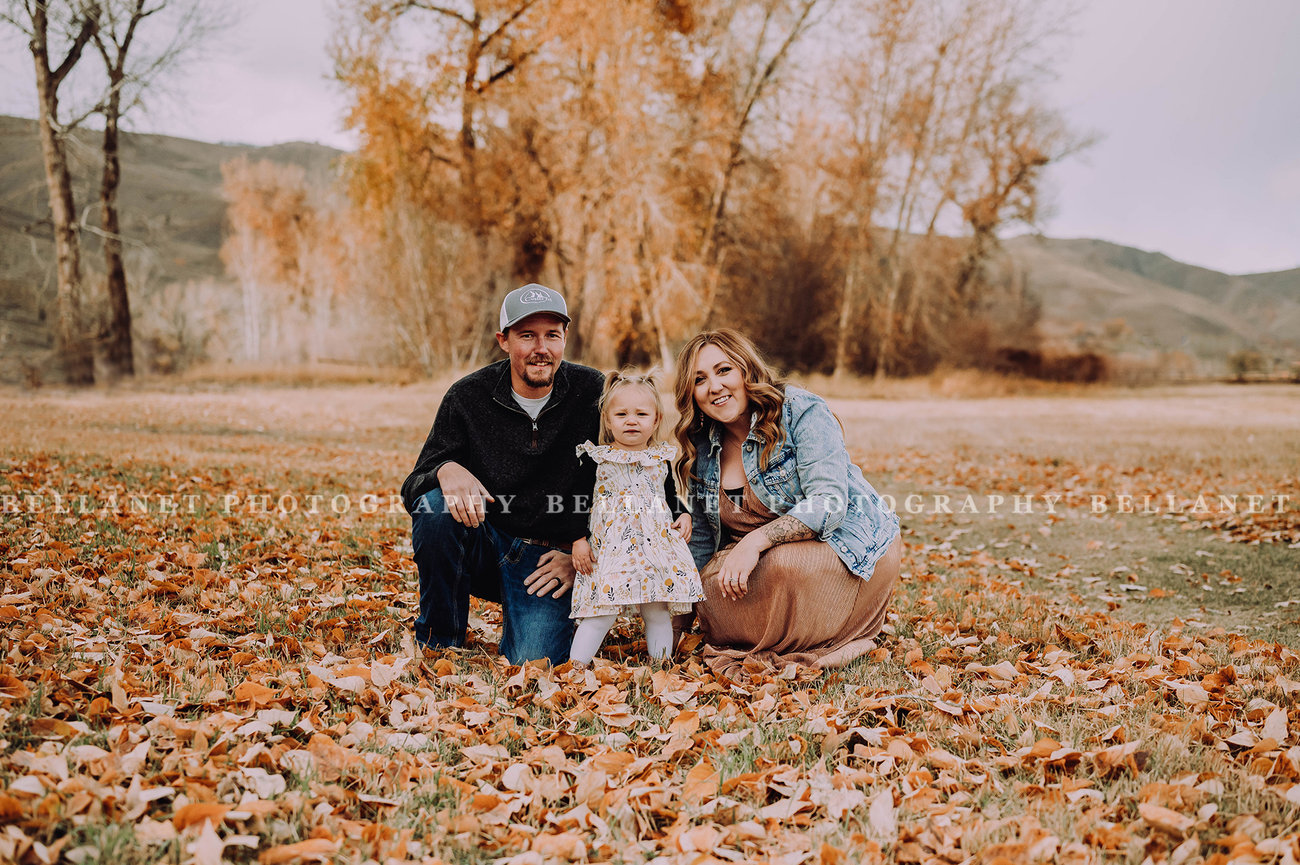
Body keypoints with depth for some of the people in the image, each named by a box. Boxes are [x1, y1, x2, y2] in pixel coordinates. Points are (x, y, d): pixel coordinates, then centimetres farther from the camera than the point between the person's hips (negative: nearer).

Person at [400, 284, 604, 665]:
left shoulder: (595, 394, -8)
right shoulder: (468, 397, -7)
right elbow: (413, 487, -5)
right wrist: (446, 471, -29)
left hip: (551, 561, -1)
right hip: (484, 546, 2)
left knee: (532, 662, -24)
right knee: (433, 505, -29)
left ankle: (528, 620, 14)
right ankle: (438, 643, -8)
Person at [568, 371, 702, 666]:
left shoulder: (661, 458, 11)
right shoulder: (595, 459, 1)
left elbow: (671, 497, 22)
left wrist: (683, 516, 3)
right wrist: (578, 541, -4)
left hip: (658, 544, 3)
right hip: (610, 547, -3)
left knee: (658, 612, 6)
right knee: (602, 611, -9)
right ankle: (575, 665, 1)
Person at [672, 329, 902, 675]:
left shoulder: (801, 411, -16)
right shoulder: (702, 450, 2)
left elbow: (828, 503, -27)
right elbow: (701, 540, 13)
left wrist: (756, 541, -37)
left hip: (848, 549, -5)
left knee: (783, 562, -36)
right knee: (714, 595, -22)